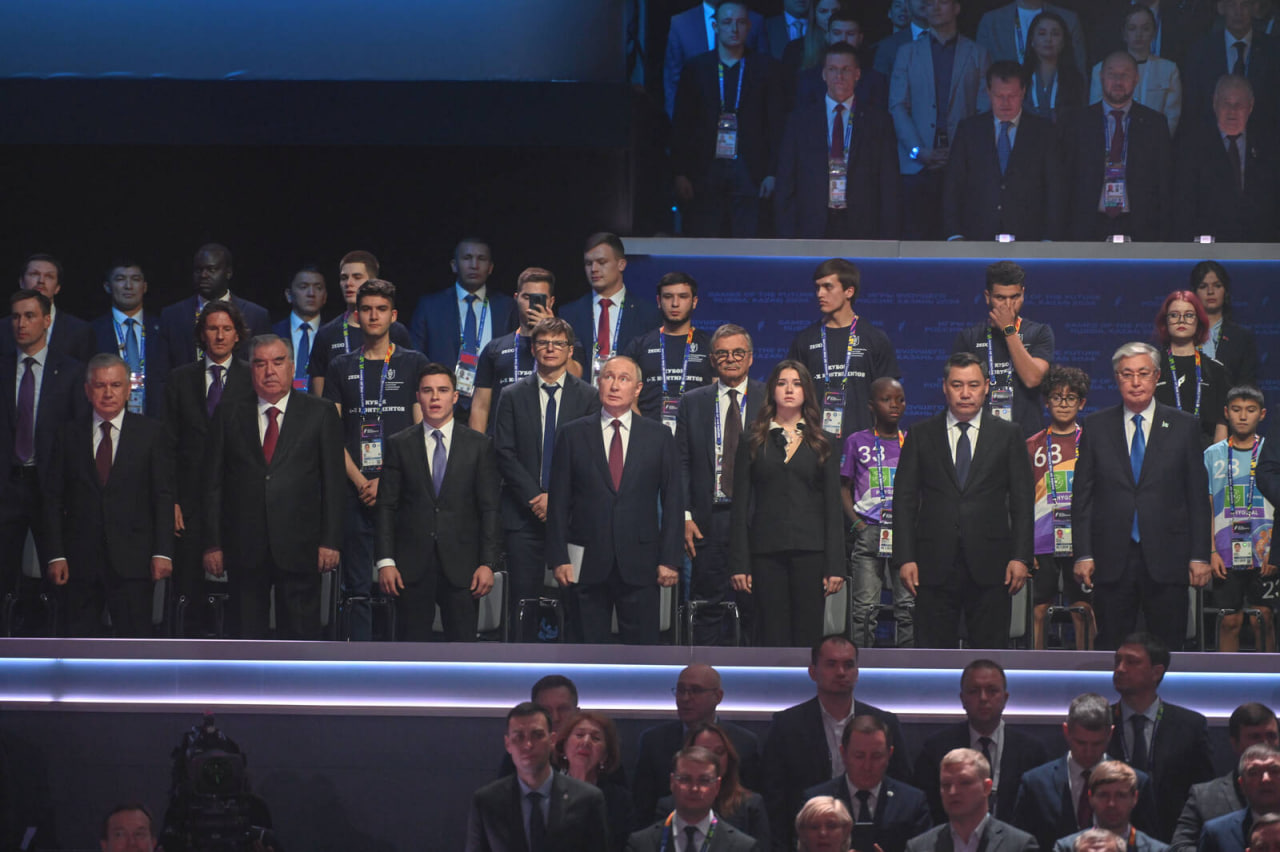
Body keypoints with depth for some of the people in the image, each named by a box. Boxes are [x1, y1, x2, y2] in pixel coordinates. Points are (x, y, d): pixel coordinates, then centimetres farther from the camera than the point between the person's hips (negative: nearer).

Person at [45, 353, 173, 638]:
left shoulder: (150, 433, 5)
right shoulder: (69, 434, 10)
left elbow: (164, 496, 2)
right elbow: (54, 499, 8)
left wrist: (162, 552, -7)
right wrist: (56, 554, -1)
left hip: (132, 561, -2)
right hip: (81, 559, 2)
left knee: (134, 636, -6)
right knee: (81, 636, 3)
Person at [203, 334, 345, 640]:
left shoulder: (320, 414, 6)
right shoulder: (229, 416, 10)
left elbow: (333, 484, 3)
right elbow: (213, 485, 8)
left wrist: (330, 542, -4)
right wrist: (212, 544, 2)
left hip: (299, 548, -1)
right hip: (244, 551, 1)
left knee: (300, 634, 0)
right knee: (247, 636, 4)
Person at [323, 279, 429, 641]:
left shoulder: (414, 363, 8)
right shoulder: (341, 368, 13)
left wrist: (388, 481, -8)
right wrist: (360, 482, -6)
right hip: (355, 490, 2)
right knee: (357, 587, 1)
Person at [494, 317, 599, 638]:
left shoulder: (588, 397, 7)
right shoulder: (512, 397, 10)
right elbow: (505, 454, 3)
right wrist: (535, 497, -9)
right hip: (524, 514, 1)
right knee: (523, 598, -2)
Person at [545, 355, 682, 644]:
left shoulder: (659, 437, 7)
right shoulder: (572, 435, 6)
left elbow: (672, 502, 6)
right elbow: (558, 501, 4)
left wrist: (669, 559, -1)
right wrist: (558, 558, -3)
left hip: (640, 565, 0)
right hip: (586, 563, 0)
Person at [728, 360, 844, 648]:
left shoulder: (822, 445, 11)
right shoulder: (754, 443, 9)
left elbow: (833, 508, 7)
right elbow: (740, 506, 6)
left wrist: (836, 566, -1)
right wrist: (738, 564, -3)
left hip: (810, 549, 0)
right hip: (766, 551, 0)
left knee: (808, 635, -2)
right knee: (772, 635, -2)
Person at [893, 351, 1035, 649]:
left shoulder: (1007, 435, 9)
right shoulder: (920, 435, 9)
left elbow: (1022, 501, 6)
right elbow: (904, 499, 7)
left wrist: (1021, 557, -4)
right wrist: (905, 558, -3)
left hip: (990, 566, 0)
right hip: (935, 565, 0)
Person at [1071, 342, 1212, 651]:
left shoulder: (1184, 426, 5)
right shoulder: (1095, 426, 7)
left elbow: (1198, 497, 5)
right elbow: (1082, 495, 6)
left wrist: (1200, 556, 0)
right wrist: (1083, 554, -1)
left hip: (1166, 559, -1)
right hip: (1112, 560, 1)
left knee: (1168, 649, 0)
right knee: (1111, 651, 2)